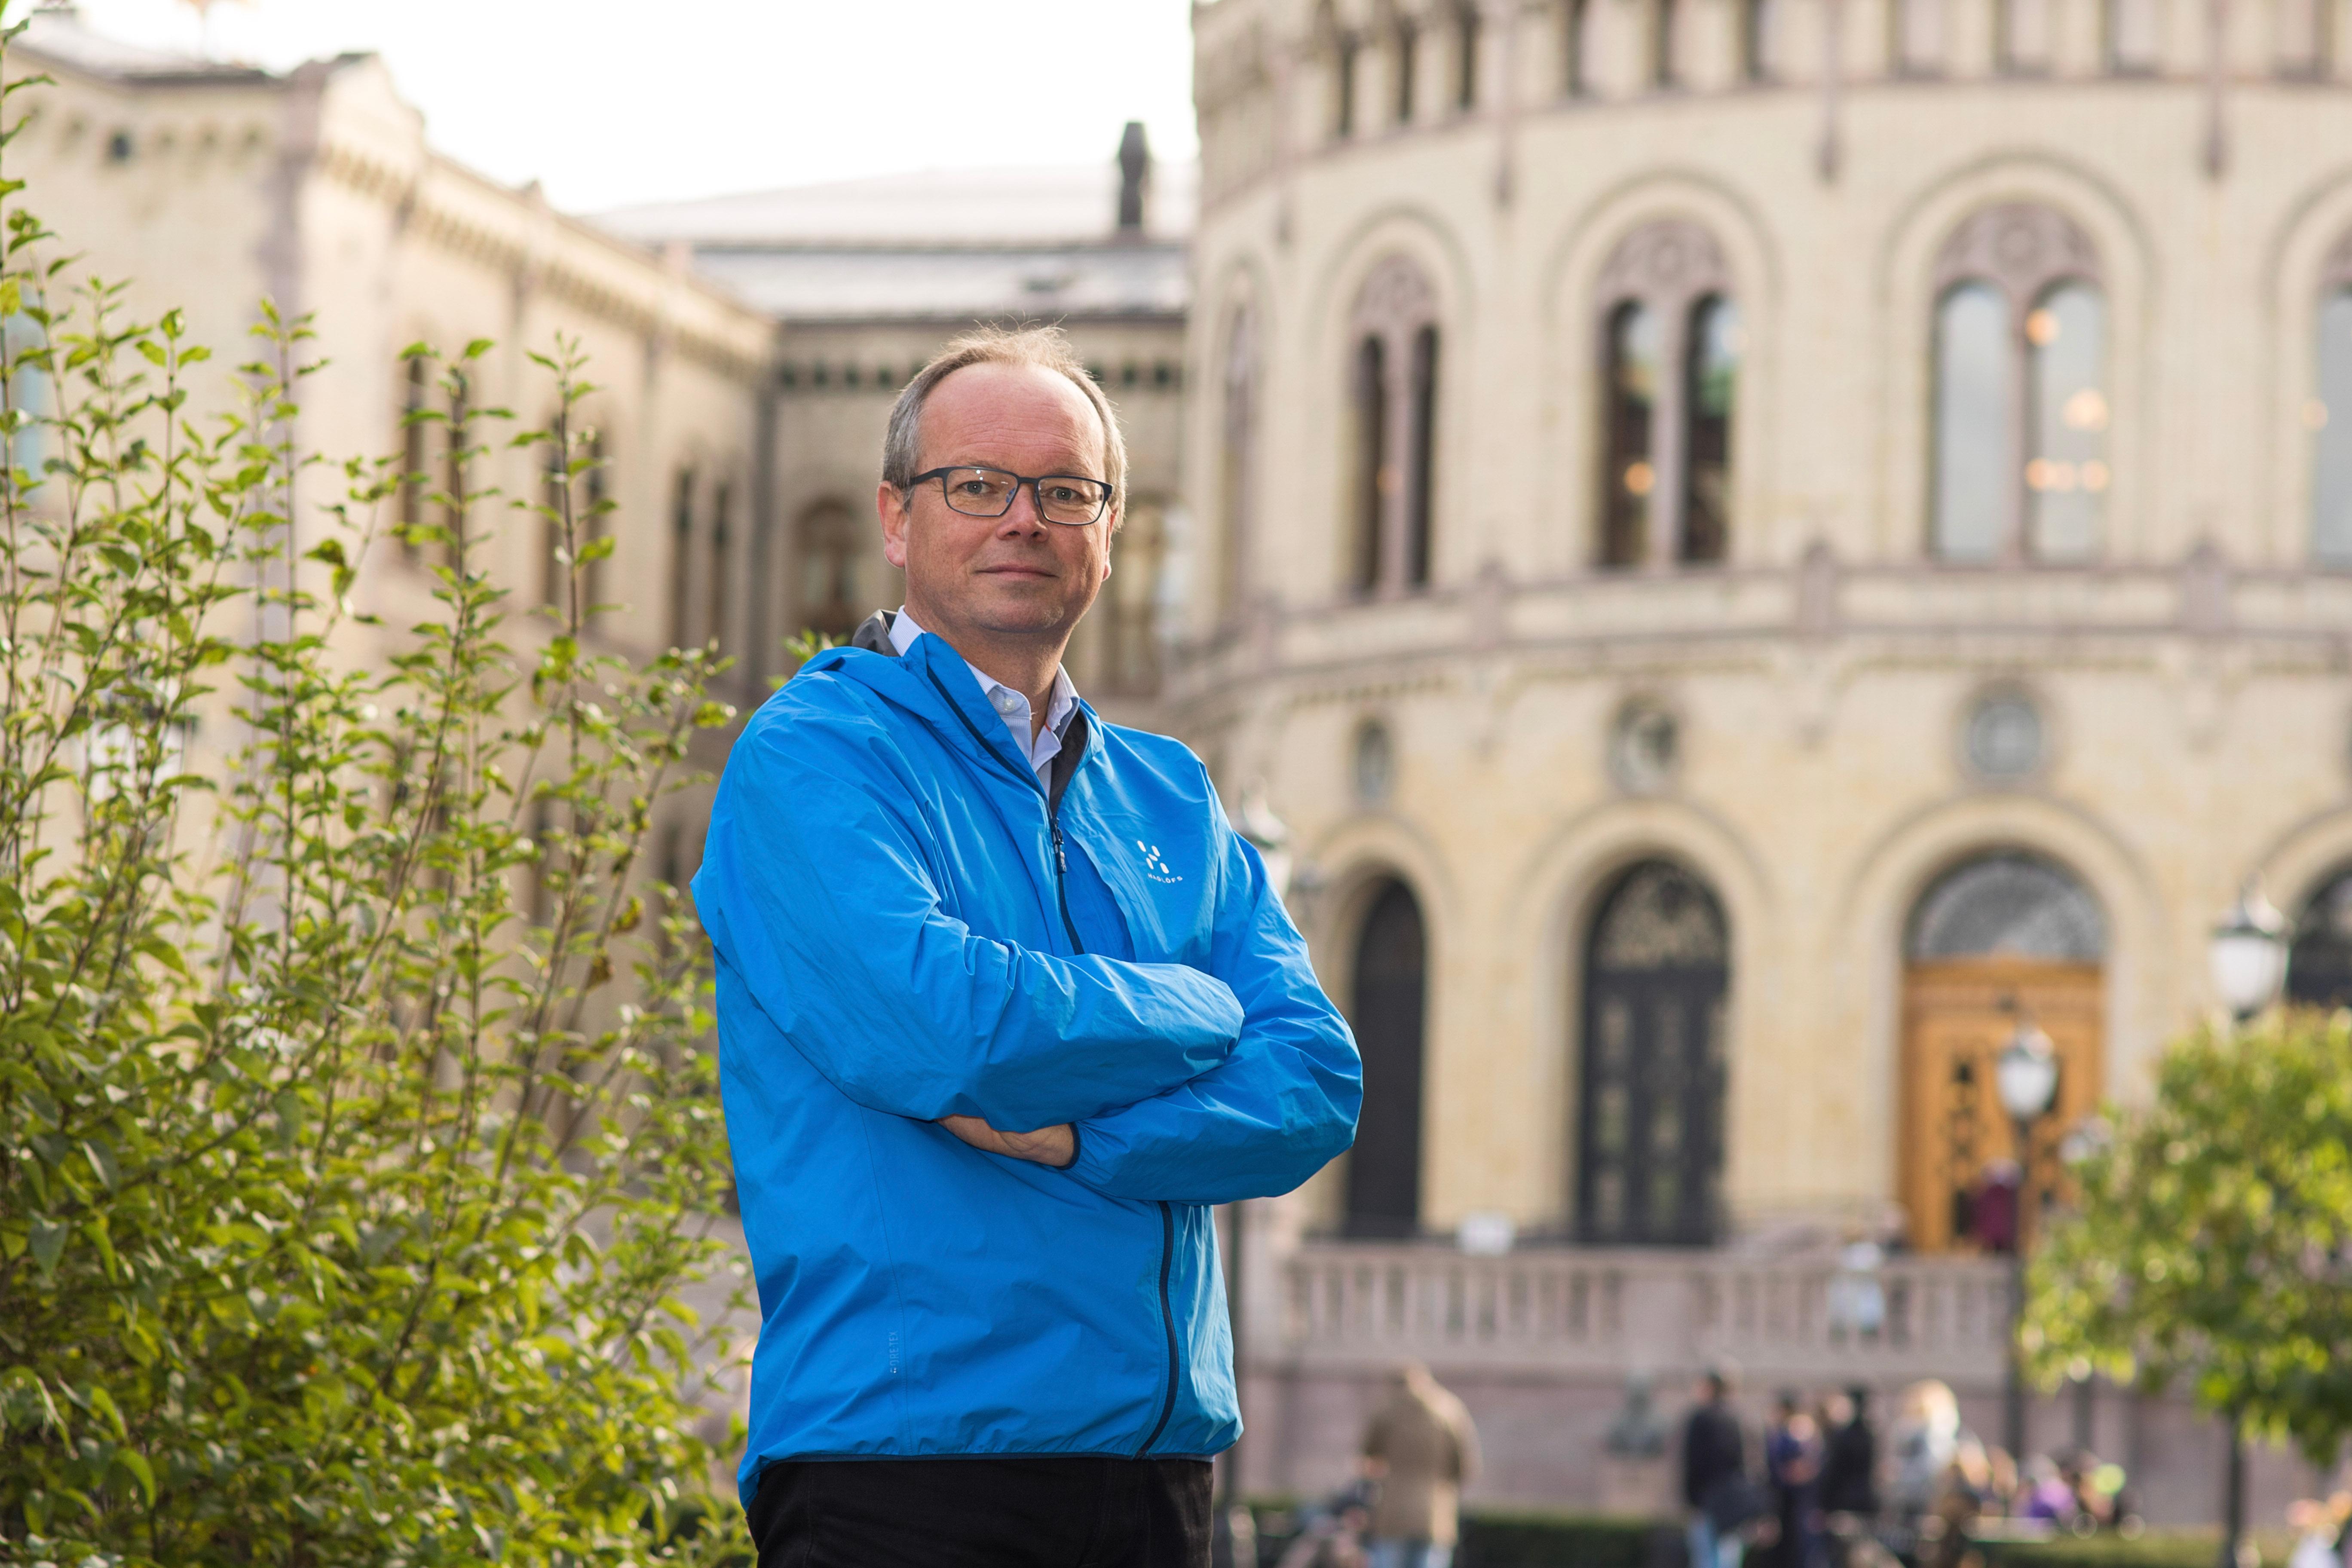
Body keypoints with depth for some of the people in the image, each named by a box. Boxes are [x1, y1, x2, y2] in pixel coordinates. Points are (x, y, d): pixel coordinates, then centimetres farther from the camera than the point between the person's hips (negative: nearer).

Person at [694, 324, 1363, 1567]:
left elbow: (1315, 1088, 4)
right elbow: (940, 1027, -19)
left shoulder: (1166, 798, 16)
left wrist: (1078, 1138, -13)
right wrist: (1200, 1013, -4)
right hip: (905, 1464, -6)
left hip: (1157, 1463, 6)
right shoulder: (809, 757, -3)